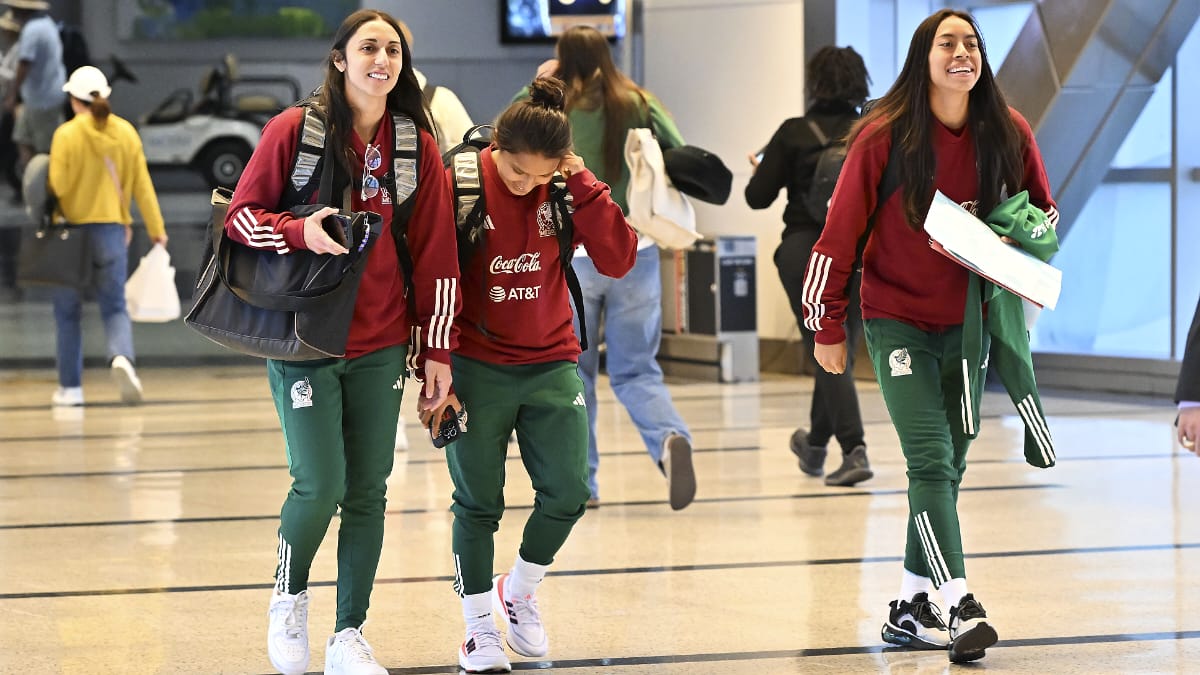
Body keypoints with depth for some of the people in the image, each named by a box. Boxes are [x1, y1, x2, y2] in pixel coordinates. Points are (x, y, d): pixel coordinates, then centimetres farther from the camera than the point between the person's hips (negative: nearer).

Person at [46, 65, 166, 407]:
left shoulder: (67, 134, -11)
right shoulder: (126, 132, 0)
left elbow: (57, 185, -14)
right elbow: (142, 185, 2)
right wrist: (156, 229, 9)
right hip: (112, 229, 3)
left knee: (67, 311, 11)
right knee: (114, 307, 10)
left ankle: (70, 387, 14)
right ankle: (122, 357, -20)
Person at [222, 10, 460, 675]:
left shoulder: (417, 147, 3)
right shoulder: (293, 129, -5)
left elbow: (436, 256, 6)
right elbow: (240, 216, -1)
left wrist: (437, 350, 5)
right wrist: (299, 231, -21)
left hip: (380, 346, 3)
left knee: (368, 492, 4)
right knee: (320, 484, -10)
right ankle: (289, 596, 19)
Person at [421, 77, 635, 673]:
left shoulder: (567, 190, -2)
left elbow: (619, 260, -11)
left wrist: (583, 186, -16)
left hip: (550, 364, 3)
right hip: (477, 369, -3)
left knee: (568, 494, -2)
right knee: (478, 504, 0)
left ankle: (518, 593, 24)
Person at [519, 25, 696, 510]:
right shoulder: (639, 104, 3)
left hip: (572, 256, -2)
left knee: (572, 373, 12)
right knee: (636, 370, 7)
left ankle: (580, 483, 12)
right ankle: (671, 439, -22)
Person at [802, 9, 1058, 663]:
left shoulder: (1008, 134, -5)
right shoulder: (883, 136, -15)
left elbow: (1043, 210, 10)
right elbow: (839, 232, -8)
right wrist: (827, 327, -4)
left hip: (968, 321, 4)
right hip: (897, 319, -4)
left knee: (948, 467, 10)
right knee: (931, 462, -15)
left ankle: (910, 608, 22)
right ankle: (960, 608, -22)